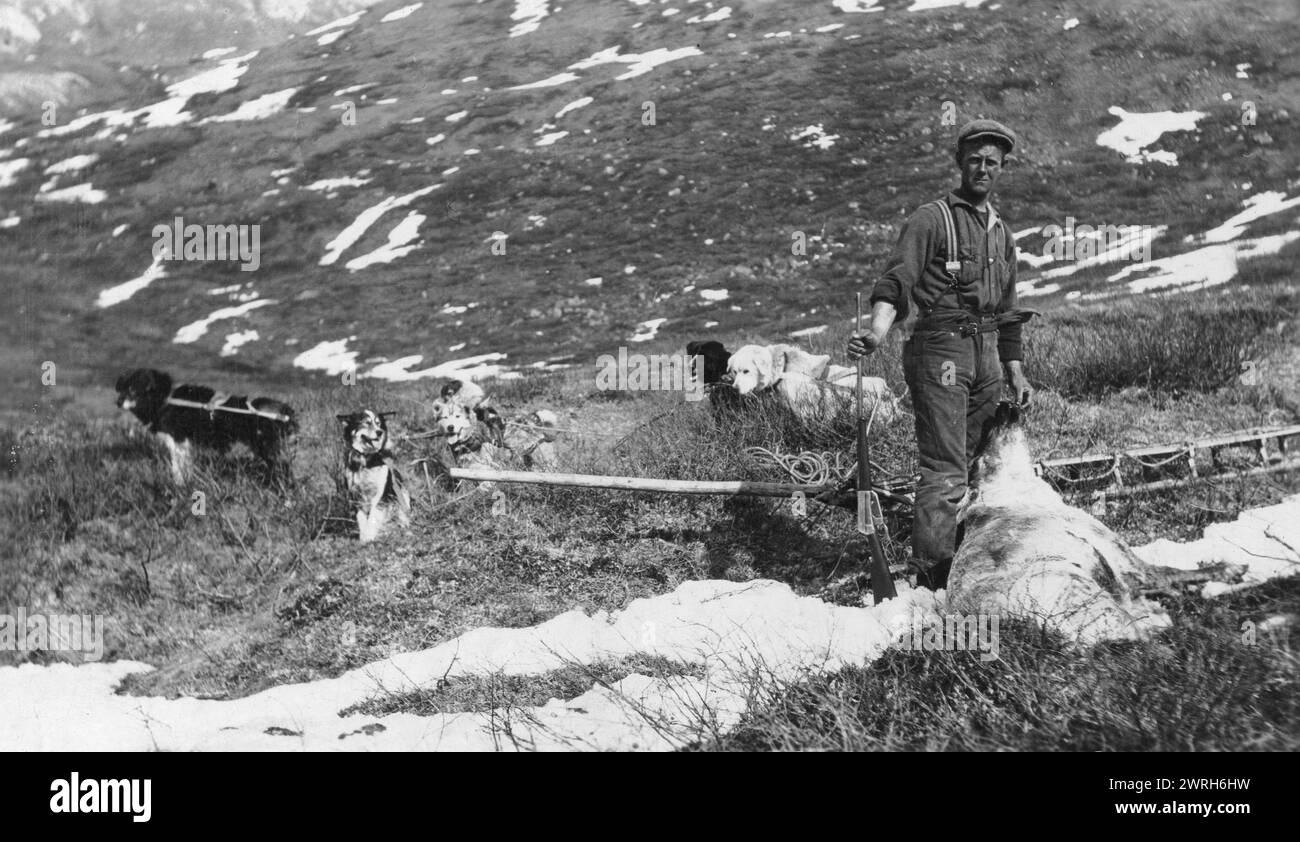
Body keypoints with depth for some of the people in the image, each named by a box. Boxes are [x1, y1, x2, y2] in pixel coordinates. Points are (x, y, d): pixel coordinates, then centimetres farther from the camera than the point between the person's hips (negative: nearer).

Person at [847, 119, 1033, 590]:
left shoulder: (1001, 233, 21)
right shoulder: (932, 220, -2)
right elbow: (896, 281, -15)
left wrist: (1015, 373, 22)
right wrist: (878, 332, -32)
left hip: (986, 356, 7)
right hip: (939, 350, -7)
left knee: (974, 465, 8)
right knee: (946, 471, -13)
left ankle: (962, 565, 16)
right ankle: (930, 578, -13)